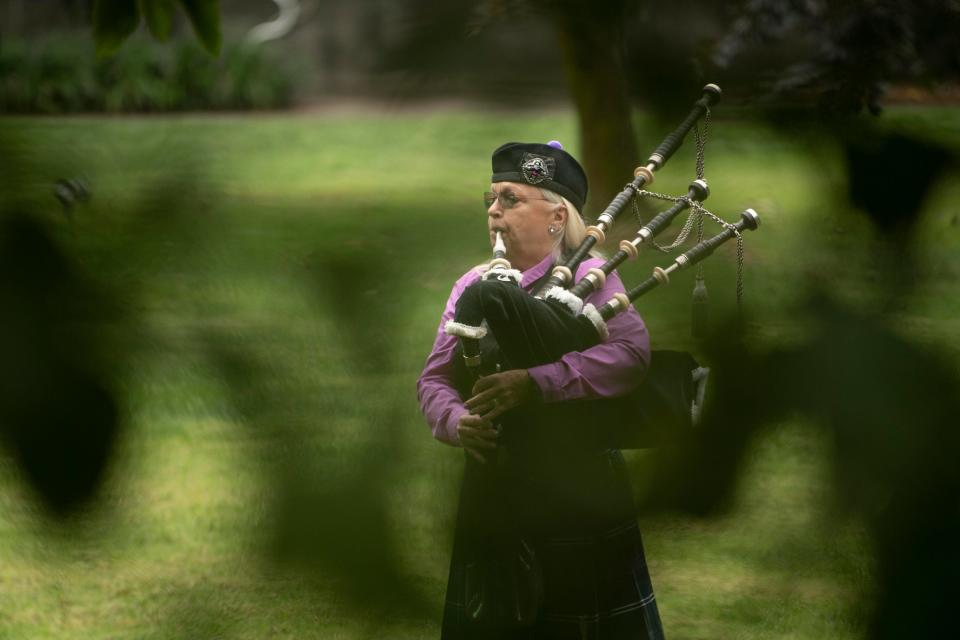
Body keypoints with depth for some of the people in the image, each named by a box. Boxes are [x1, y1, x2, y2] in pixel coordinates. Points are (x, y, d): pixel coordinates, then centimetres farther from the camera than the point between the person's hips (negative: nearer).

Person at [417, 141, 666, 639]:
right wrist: (459, 421, -15)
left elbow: (632, 352, -21)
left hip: (578, 499, -4)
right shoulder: (473, 286, 9)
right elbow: (433, 380, 7)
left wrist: (536, 383, -29)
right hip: (492, 496, 5)